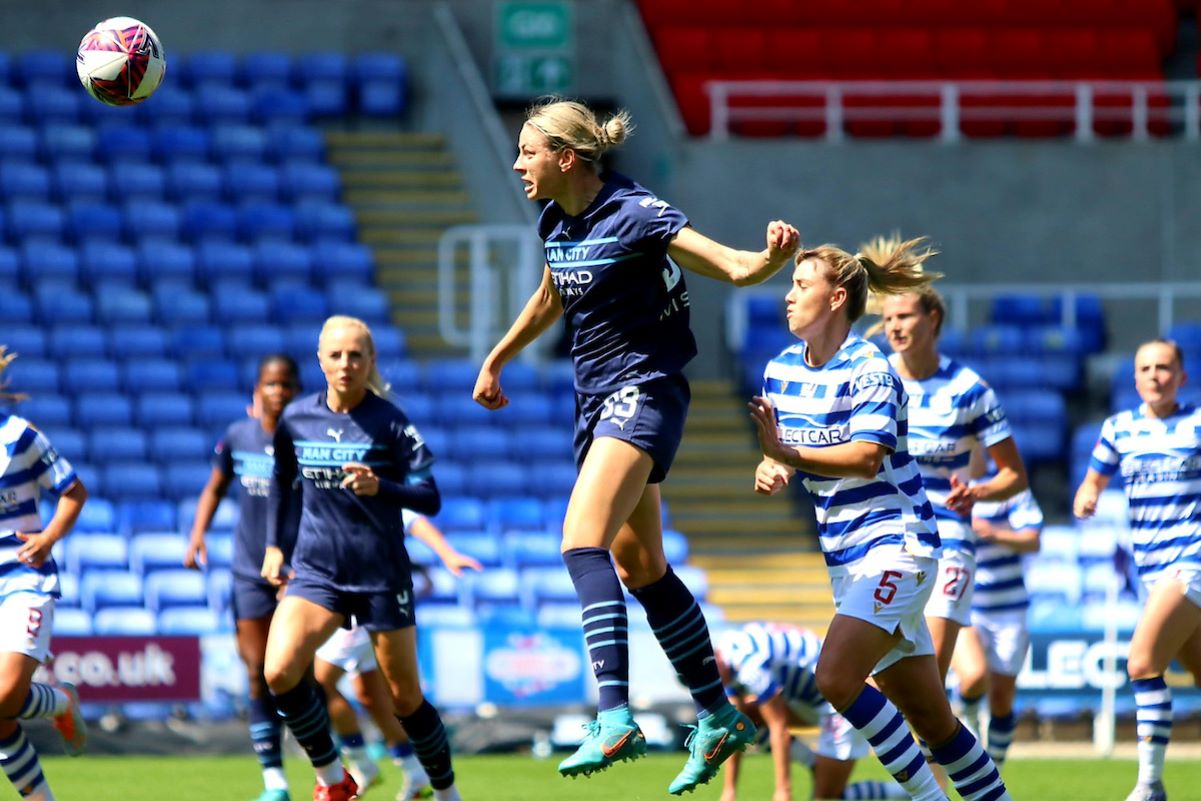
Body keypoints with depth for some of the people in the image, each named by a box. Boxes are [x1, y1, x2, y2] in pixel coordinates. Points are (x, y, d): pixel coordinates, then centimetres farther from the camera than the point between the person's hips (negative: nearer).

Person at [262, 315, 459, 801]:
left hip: (382, 575, -3)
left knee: (405, 698, 5)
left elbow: (430, 499, -11)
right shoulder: (296, 419, 1)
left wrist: (380, 487, -28)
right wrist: (274, 546, 12)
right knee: (279, 672, -20)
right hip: (316, 572, 3)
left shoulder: (390, 422, -9)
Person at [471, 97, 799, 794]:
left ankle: (616, 718, -34)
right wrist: (495, 362, 36)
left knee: (583, 540, -25)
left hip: (643, 390, -9)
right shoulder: (556, 223, 7)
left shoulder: (636, 215, -17)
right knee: (640, 567, 12)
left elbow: (735, 267, -20)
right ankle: (718, 718, 22)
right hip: (597, 397, 9)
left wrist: (775, 256, -41)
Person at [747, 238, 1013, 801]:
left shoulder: (869, 370, -13)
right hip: (844, 557, 8)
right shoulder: (781, 369, 9)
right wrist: (767, 471, -9)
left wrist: (788, 454, -35)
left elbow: (866, 458, -25)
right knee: (930, 717, 9)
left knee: (836, 677, -23)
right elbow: (779, 455, 14)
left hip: (894, 544, -8)